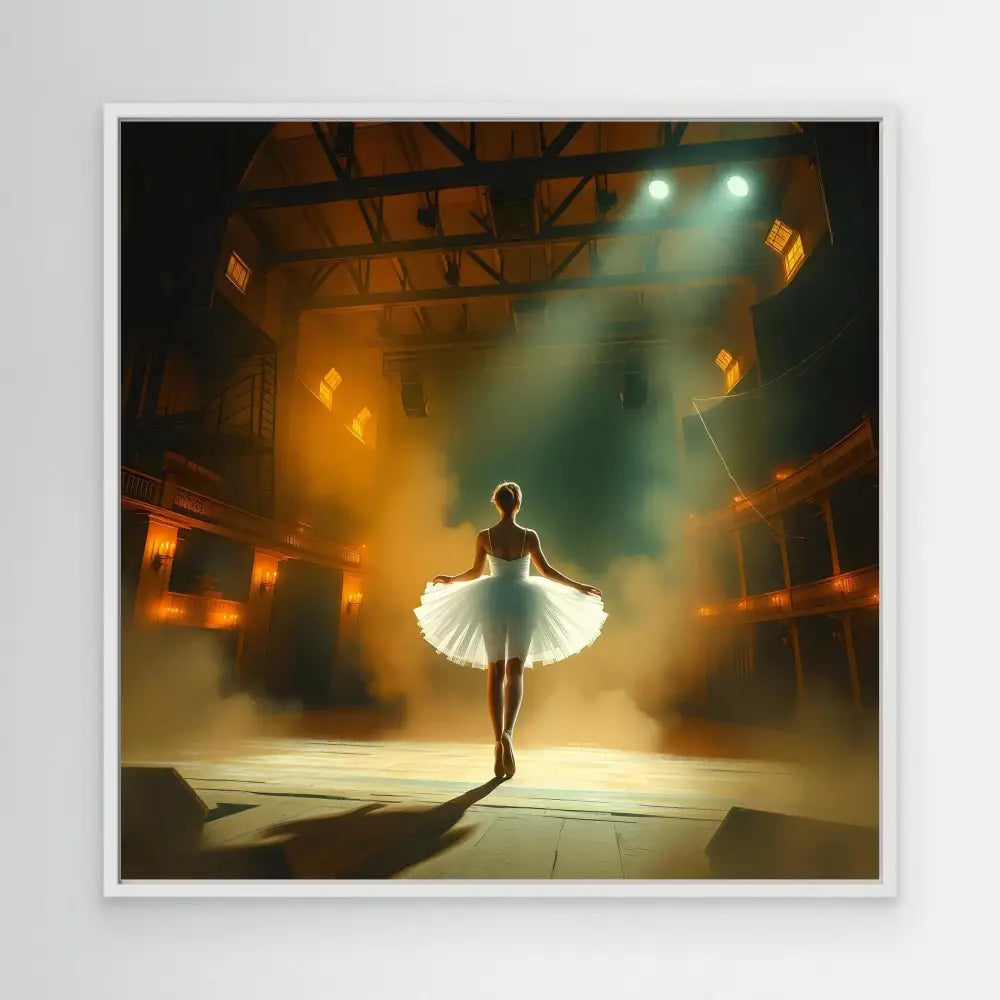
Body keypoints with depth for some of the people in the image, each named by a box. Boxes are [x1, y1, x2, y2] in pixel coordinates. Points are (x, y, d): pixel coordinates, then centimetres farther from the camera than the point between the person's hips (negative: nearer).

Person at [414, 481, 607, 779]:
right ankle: (507, 733, -18)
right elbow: (546, 571, -1)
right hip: (522, 602, -1)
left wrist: (449, 580, 26)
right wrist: (578, 586, 11)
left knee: (495, 673, 9)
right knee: (515, 672, 6)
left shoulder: (484, 536, -3)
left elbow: (475, 573, 7)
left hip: (491, 601, 1)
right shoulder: (529, 536, -6)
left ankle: (499, 743, 6)